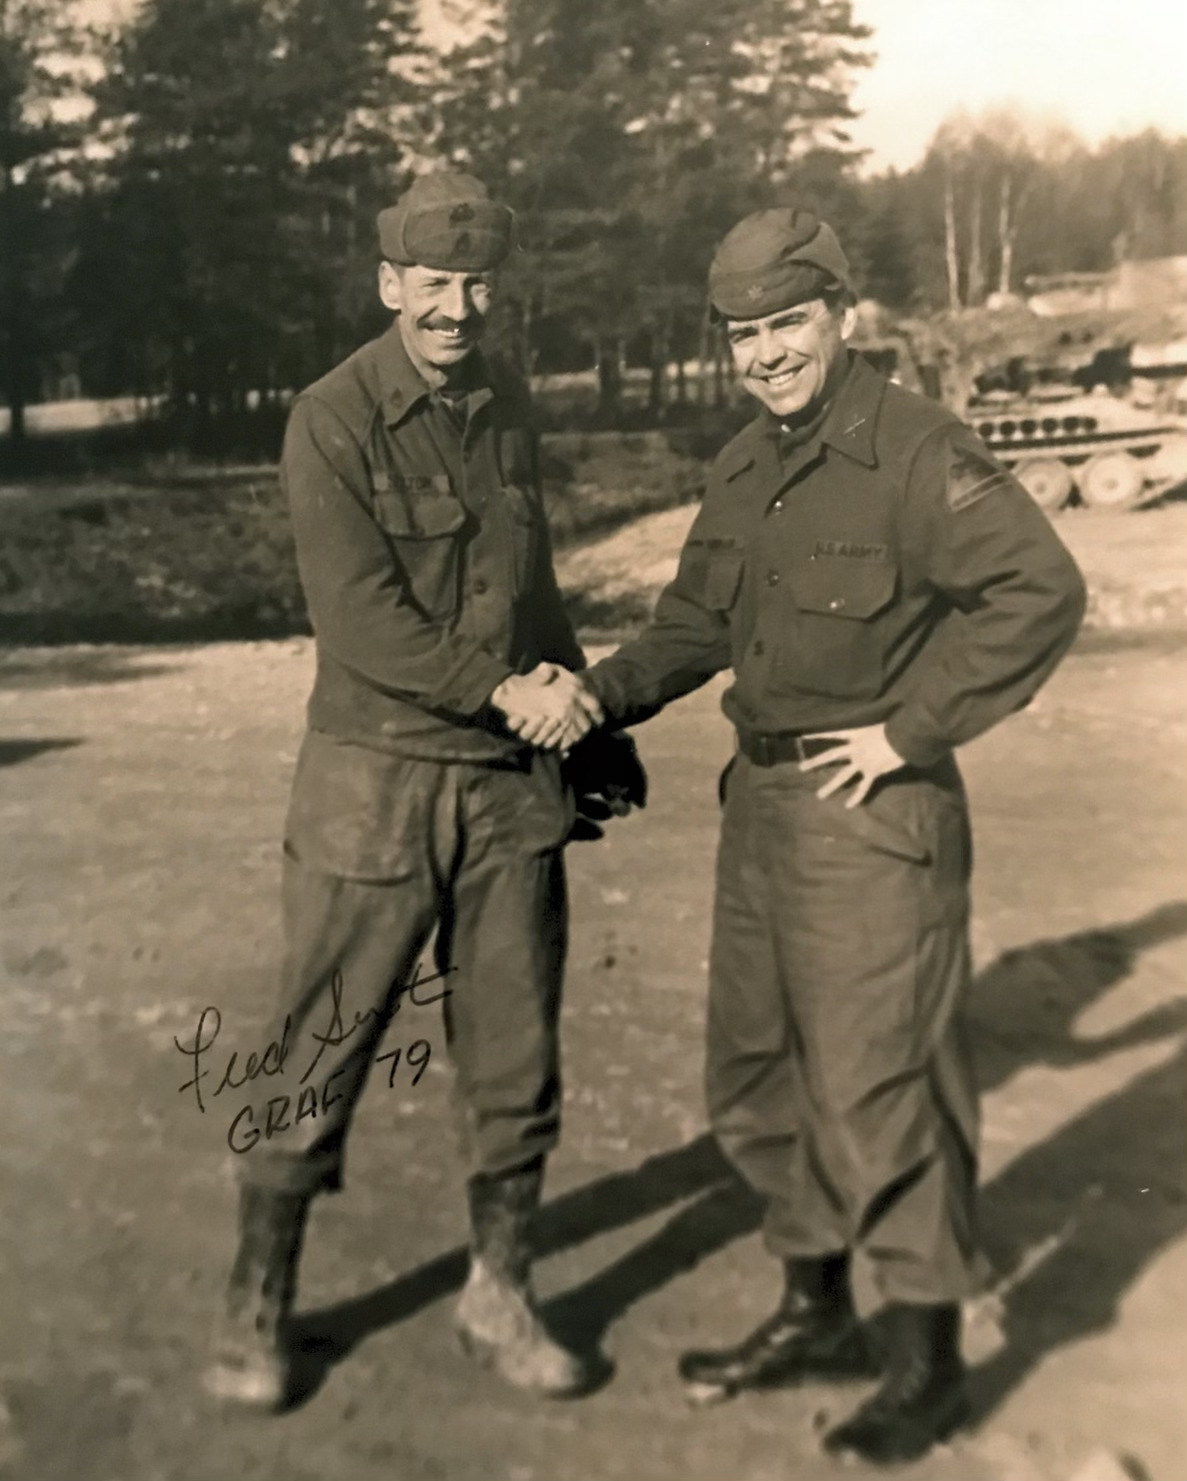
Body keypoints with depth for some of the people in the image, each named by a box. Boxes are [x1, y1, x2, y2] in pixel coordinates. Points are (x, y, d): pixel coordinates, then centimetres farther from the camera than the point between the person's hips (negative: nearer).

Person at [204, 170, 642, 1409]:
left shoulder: (508, 411, 10)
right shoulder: (332, 422, -9)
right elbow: (359, 619, -16)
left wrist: (590, 723, 19)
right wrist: (505, 691, -17)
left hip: (512, 784, 5)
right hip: (377, 781, -5)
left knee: (514, 1059, 11)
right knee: (318, 1060, 5)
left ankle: (500, 1297, 28)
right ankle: (255, 1306, 25)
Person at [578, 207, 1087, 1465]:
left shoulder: (914, 452, -14)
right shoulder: (743, 469, 11)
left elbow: (1039, 592, -21)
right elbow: (698, 621, 18)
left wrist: (911, 728, -19)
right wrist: (601, 692, 3)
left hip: (871, 813, -8)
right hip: (760, 806, 9)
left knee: (877, 1086, -1)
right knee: (758, 1077, 17)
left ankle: (926, 1359, 19)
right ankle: (815, 1311, 36)